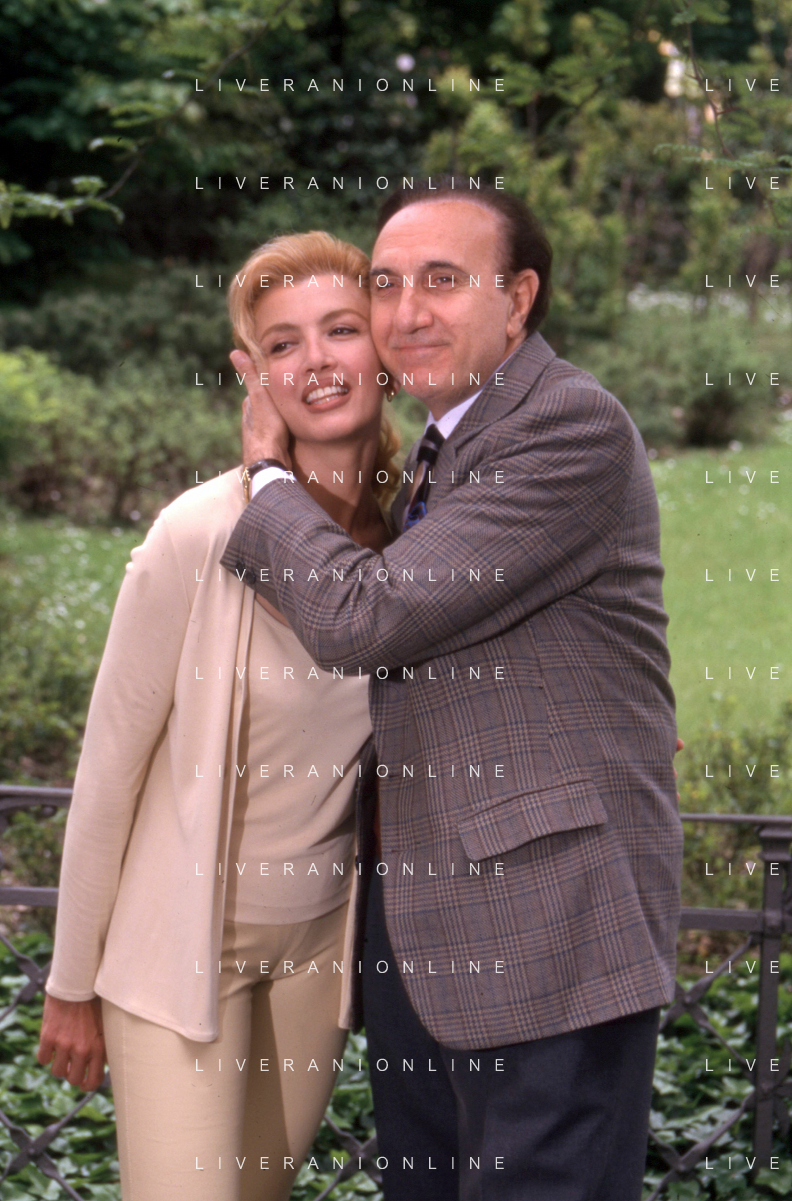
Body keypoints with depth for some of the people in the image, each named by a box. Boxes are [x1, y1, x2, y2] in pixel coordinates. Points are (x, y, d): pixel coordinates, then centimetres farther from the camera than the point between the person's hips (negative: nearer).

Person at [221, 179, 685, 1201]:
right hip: (421, 923, 9)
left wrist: (267, 470, -4)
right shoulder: (436, 451, 17)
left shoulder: (573, 427, -15)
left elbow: (360, 618, -19)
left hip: (547, 928, -9)